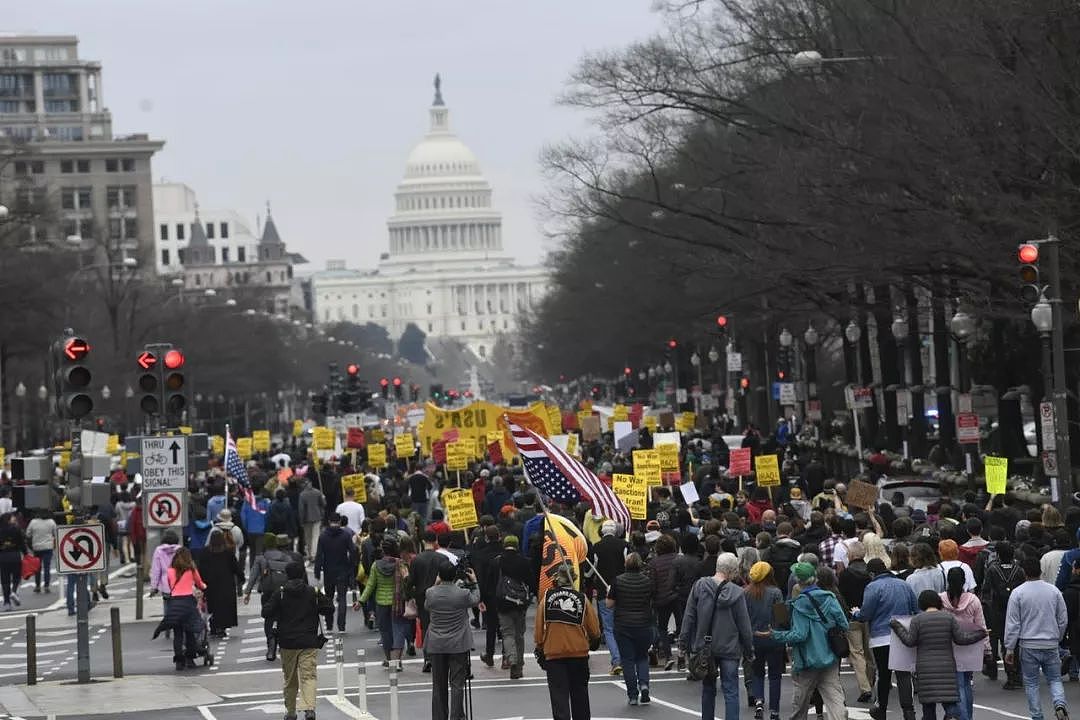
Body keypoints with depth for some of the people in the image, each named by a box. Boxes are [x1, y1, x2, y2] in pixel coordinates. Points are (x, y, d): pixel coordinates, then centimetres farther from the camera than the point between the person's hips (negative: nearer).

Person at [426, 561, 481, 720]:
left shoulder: (430, 593, -9)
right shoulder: (463, 594, -15)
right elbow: (476, 600, 7)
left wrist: (436, 584, 16)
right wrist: (474, 583, 19)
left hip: (436, 646, 2)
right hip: (458, 645, -2)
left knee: (439, 686, 11)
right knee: (457, 684, 1)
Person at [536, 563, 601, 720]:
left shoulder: (547, 597, -2)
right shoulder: (582, 598, -1)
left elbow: (539, 627, 0)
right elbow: (594, 629, 3)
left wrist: (540, 648, 13)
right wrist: (594, 641, 25)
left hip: (553, 653, -1)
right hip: (579, 652, 1)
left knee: (559, 694, -2)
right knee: (579, 692, 16)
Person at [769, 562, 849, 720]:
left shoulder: (799, 604, -13)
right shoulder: (830, 598, 0)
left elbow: (799, 635, -17)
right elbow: (844, 626, -1)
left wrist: (776, 635, -7)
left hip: (808, 660, -3)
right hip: (830, 658, 3)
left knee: (800, 700, 16)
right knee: (835, 698, -2)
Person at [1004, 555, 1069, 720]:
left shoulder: (1018, 593, -7)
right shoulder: (1054, 591, 1)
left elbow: (1012, 623, -7)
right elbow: (1063, 620, 8)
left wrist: (1009, 648, -2)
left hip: (1029, 646, -2)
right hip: (1051, 644, 2)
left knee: (1031, 683, 9)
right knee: (1055, 679, 12)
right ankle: (1060, 704, -14)